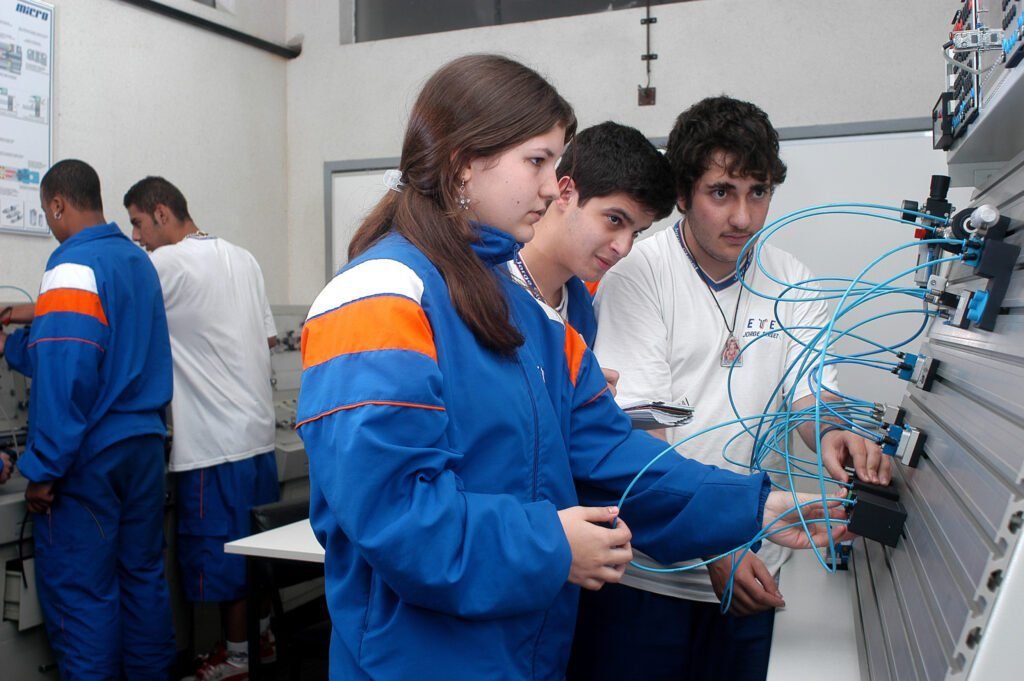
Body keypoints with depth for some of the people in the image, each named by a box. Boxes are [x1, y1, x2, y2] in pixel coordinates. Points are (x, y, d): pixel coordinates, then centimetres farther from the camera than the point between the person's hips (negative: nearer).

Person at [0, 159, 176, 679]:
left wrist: (43, 468, -17)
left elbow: (66, 375, -21)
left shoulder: (72, 266, -13)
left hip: (89, 457, -8)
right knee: (143, 576, 15)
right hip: (144, 445, 8)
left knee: (79, 591, 2)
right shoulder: (138, 261, 12)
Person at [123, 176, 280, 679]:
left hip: (214, 440, -8)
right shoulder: (243, 258, 11)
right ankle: (262, 635, 30)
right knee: (257, 542, 17)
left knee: (219, 548, 4)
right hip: (257, 429, 8)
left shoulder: (167, 265, -12)